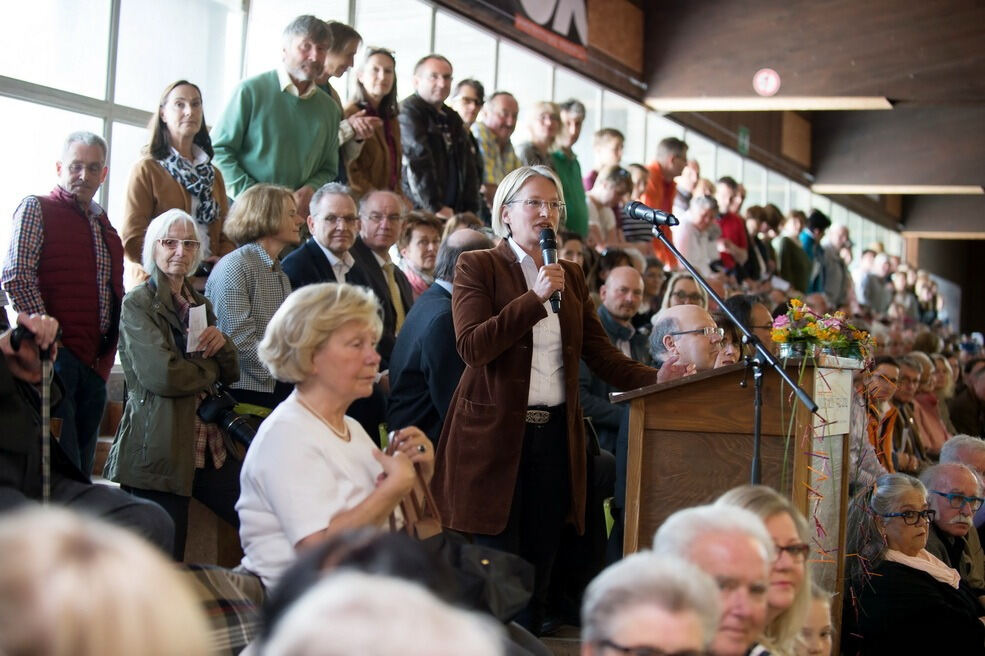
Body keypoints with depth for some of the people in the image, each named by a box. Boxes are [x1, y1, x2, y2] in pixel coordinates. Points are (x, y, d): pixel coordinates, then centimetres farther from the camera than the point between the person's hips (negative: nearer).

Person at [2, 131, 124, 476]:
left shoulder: (103, 225, 20)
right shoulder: (36, 209, -1)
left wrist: (108, 351, 13)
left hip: (95, 363, 7)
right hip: (57, 353, -7)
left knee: (82, 471, 9)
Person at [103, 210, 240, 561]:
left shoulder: (199, 304, 18)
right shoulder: (137, 304, -5)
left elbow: (231, 373, 18)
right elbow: (161, 375, -19)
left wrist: (222, 344, -4)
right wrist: (209, 366, -2)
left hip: (210, 449, 7)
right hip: (159, 455, -7)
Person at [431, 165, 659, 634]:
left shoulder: (571, 277, 16)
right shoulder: (477, 267, 0)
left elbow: (601, 353, 10)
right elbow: (471, 346, -14)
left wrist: (655, 380, -5)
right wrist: (535, 297, -18)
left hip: (555, 433, 5)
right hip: (496, 433, -5)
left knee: (540, 566, 7)